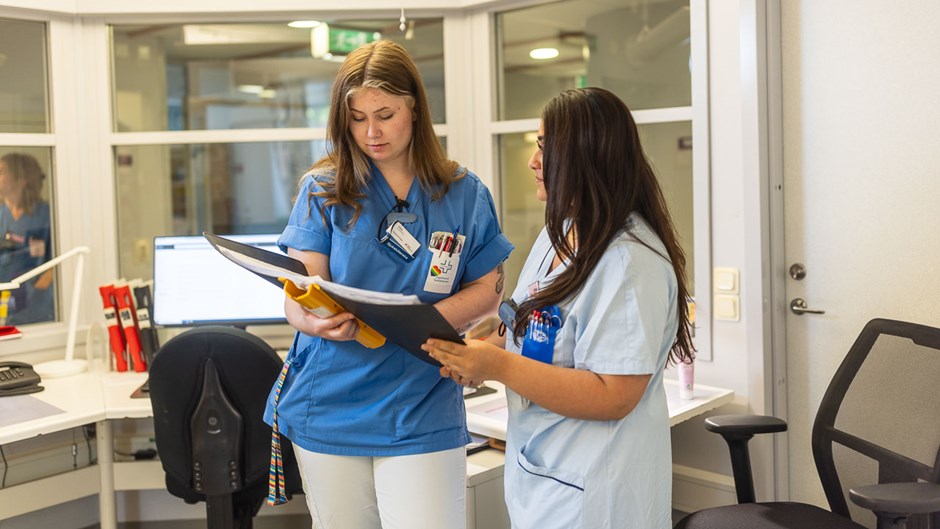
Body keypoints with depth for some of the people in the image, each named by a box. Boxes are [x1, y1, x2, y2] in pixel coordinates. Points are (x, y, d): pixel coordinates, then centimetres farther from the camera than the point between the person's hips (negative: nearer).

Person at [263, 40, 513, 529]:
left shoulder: (464, 194, 1)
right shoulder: (323, 189, -1)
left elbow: (487, 288, 3)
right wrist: (317, 320, -29)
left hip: (422, 413, 0)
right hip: (331, 408, 1)